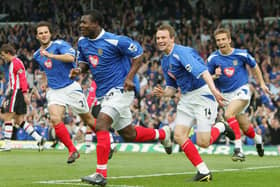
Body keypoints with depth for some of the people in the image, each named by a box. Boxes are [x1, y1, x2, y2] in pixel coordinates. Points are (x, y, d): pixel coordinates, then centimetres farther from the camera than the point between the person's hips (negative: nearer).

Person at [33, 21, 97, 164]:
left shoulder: (59, 44, -8)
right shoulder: (37, 55, 11)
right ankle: (72, 150, -11)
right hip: (54, 91, 4)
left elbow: (70, 57, -28)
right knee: (55, 119, -20)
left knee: (87, 119, 6)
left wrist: (50, 55, -30)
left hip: (71, 87, -4)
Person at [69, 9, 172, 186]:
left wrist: (129, 77, -18)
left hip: (120, 90, -8)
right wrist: (80, 69, -5)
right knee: (129, 134, 14)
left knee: (101, 124, -24)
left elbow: (138, 53, -8)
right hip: (104, 93, 8)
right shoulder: (82, 42, 4)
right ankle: (162, 134, 41)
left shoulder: (114, 41, -17)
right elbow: (84, 61, 19)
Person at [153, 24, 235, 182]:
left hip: (203, 94, -9)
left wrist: (213, 89, -47)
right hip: (186, 98, 9)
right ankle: (203, 171, 2)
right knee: (179, 136, -6)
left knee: (203, 142, -13)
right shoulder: (165, 61, 12)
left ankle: (220, 128, 19)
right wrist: (163, 93, -3)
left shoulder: (182, 53, -17)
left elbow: (202, 71, -32)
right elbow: (172, 88, 20)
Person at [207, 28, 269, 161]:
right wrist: (215, 76, -20)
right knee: (245, 128, 10)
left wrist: (262, 83, 15)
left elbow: (254, 66, 12)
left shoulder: (241, 54, -6)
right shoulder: (213, 59, -5)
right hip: (226, 94, 3)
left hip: (242, 90, -3)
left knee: (228, 114, -30)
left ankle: (238, 149, -28)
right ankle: (257, 139, 46)